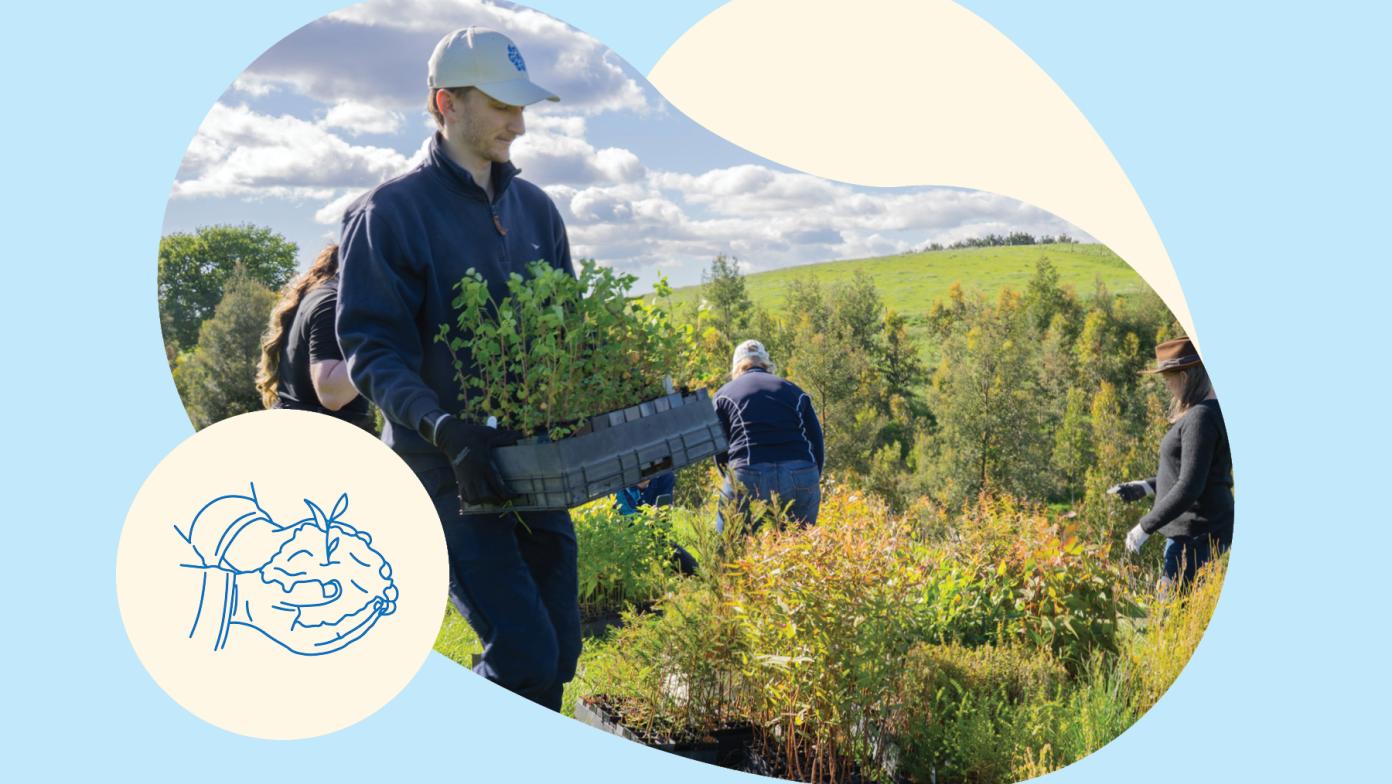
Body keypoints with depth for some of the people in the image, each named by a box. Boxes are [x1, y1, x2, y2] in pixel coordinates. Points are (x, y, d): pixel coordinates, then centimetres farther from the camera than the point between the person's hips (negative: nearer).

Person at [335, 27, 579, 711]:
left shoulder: (534, 207, 12)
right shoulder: (390, 212, -7)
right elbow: (371, 350, -12)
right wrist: (443, 427, -28)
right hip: (447, 470, -6)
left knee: (559, 653, 10)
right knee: (524, 655, -14)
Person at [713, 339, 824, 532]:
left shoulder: (724, 394, 16)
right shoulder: (795, 391, 21)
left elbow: (720, 452, 9)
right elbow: (817, 444, 16)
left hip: (749, 479, -3)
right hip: (802, 478, 3)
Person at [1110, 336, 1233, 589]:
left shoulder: (1202, 416, -19)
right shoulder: (1204, 411, 12)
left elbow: (1190, 487, -23)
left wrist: (1145, 527, -18)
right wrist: (1145, 487, 16)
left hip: (1197, 533, -10)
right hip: (1197, 528, 10)